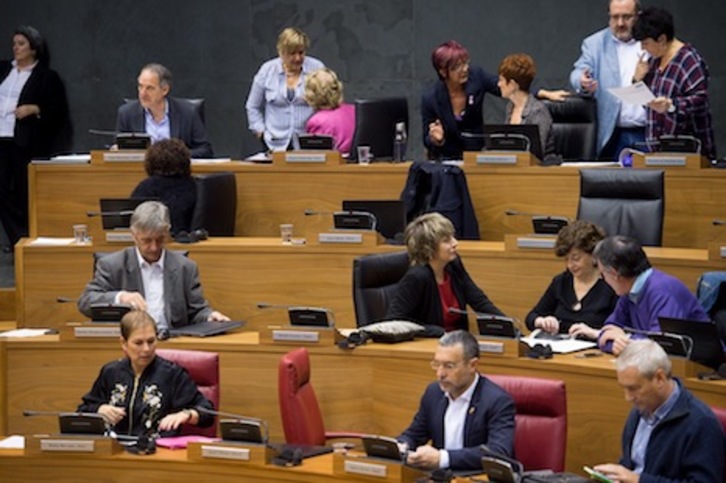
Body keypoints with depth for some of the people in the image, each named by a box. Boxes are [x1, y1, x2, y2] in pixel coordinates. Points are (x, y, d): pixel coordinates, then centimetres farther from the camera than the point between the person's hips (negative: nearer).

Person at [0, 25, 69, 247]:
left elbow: (60, 112, -1)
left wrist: (34, 109, -13)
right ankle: (20, 238, 5)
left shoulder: (47, 77, 2)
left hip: (26, 143, -5)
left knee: (23, 192, -3)